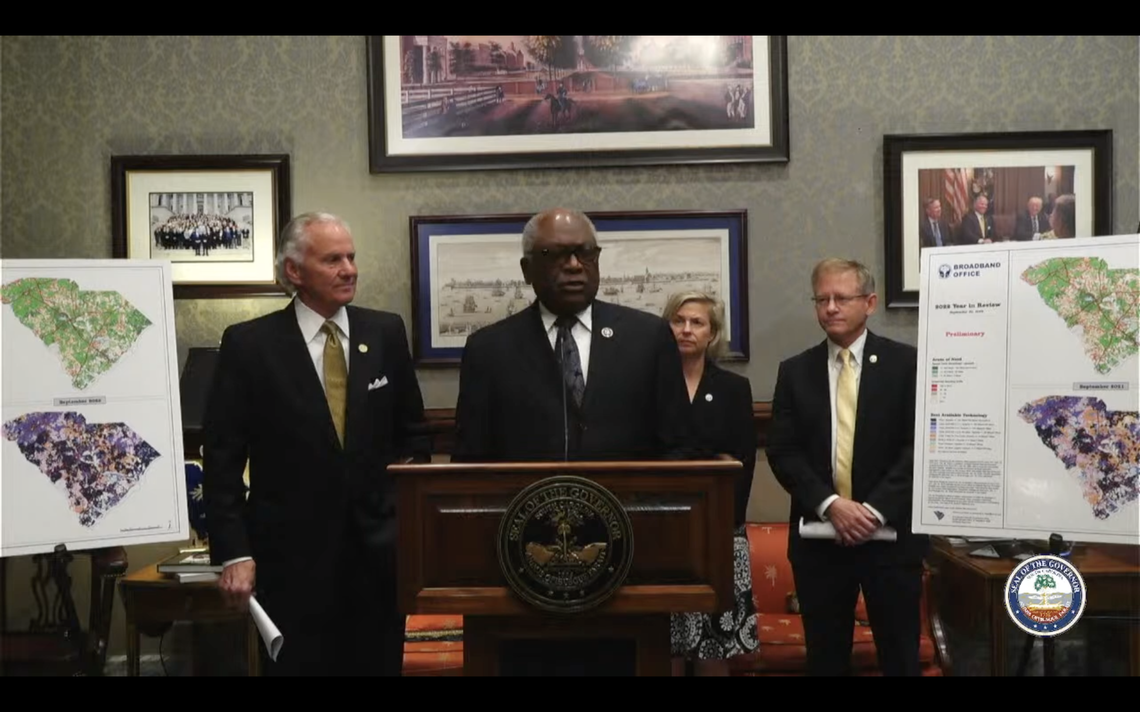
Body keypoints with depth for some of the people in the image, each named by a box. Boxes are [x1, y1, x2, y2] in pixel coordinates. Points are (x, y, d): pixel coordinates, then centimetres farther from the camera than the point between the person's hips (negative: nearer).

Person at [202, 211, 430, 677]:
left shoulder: (386, 332, 4)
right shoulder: (249, 343, -5)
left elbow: (411, 429, 16)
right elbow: (222, 459, -5)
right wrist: (234, 554, -10)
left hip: (377, 550, 3)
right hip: (293, 555, -2)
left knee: (377, 667, 10)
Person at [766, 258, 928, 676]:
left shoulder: (905, 363, 0)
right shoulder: (795, 371, 7)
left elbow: (919, 445, -6)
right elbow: (782, 452, 1)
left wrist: (876, 509, -15)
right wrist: (830, 504, -13)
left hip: (891, 533, -2)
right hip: (818, 535, 2)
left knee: (900, 655, 7)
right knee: (825, 656, 10)